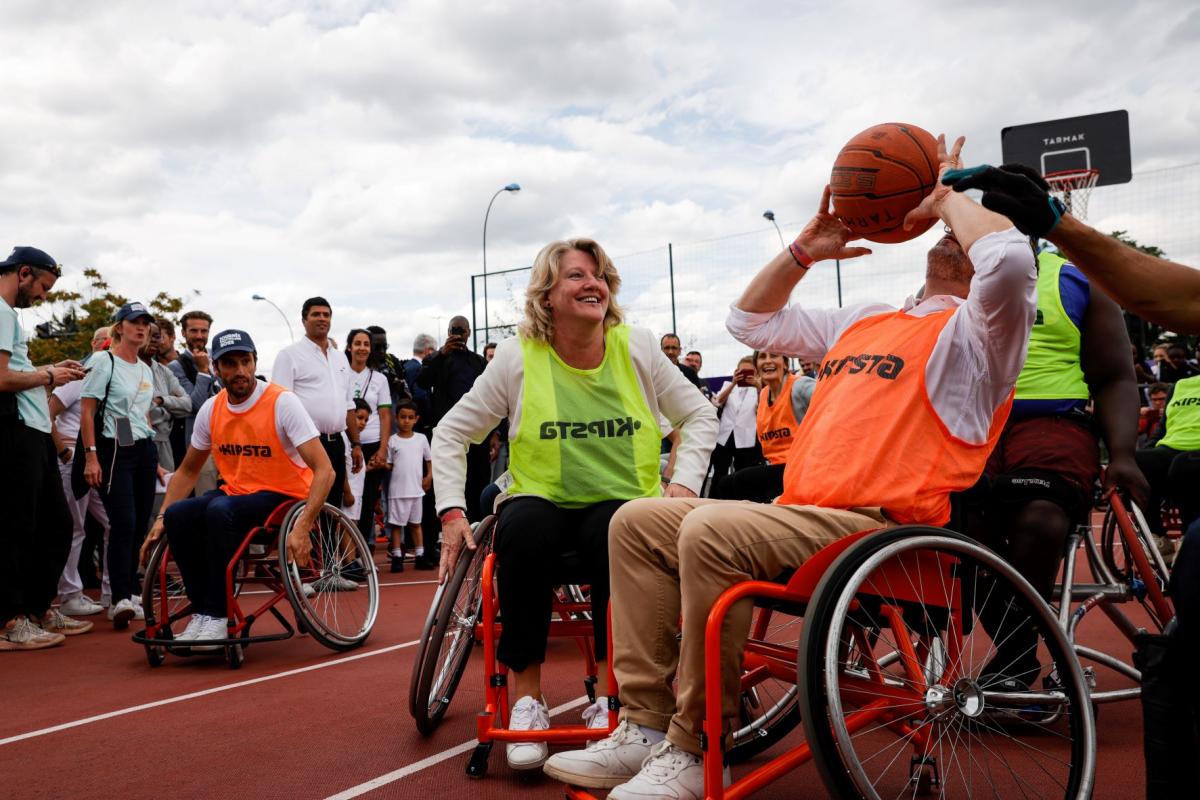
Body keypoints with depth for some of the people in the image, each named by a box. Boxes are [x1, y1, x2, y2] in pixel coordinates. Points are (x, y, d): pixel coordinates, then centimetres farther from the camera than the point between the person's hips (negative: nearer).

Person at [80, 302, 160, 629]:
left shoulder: (146, 369, 16)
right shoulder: (104, 362, -4)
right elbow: (87, 412, -8)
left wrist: (155, 460, 19)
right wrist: (91, 456, -16)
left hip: (145, 449, 7)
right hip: (115, 451, -7)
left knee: (140, 525, 5)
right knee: (124, 523, -16)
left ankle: (131, 593, 15)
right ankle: (120, 600, -16)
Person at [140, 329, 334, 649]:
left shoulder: (282, 402, -16)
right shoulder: (211, 409, 1)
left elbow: (324, 470, -21)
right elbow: (188, 471, 16)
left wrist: (302, 527, -32)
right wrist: (161, 520, 5)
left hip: (284, 496, -6)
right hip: (235, 493, 6)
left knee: (220, 511, -33)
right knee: (177, 515, -21)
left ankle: (219, 617, -20)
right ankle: (202, 612, -8)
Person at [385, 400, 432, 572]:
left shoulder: (421, 439, 5)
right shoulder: (392, 441, -2)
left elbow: (429, 459, 14)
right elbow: (388, 465, -1)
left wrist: (429, 476, 3)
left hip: (416, 489, 3)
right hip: (397, 490, -3)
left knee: (416, 523, 12)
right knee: (396, 524, 2)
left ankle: (420, 556, 17)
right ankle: (397, 558, 8)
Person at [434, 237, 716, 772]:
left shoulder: (637, 347, 2)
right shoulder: (518, 357, -2)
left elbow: (699, 415, 10)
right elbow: (451, 434, 4)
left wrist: (685, 482, -5)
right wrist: (452, 513, -7)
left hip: (622, 504, 1)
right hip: (542, 502, 0)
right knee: (522, 529, -35)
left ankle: (608, 697, -17)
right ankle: (526, 697, -21)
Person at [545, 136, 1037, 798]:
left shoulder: (974, 330, 2)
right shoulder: (864, 322, 26)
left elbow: (1011, 257, -22)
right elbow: (751, 323, 34)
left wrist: (947, 198, -3)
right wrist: (806, 248, 25)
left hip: (881, 526, -9)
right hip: (800, 514, 9)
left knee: (712, 529, -32)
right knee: (637, 521, 1)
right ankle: (644, 726, -4)